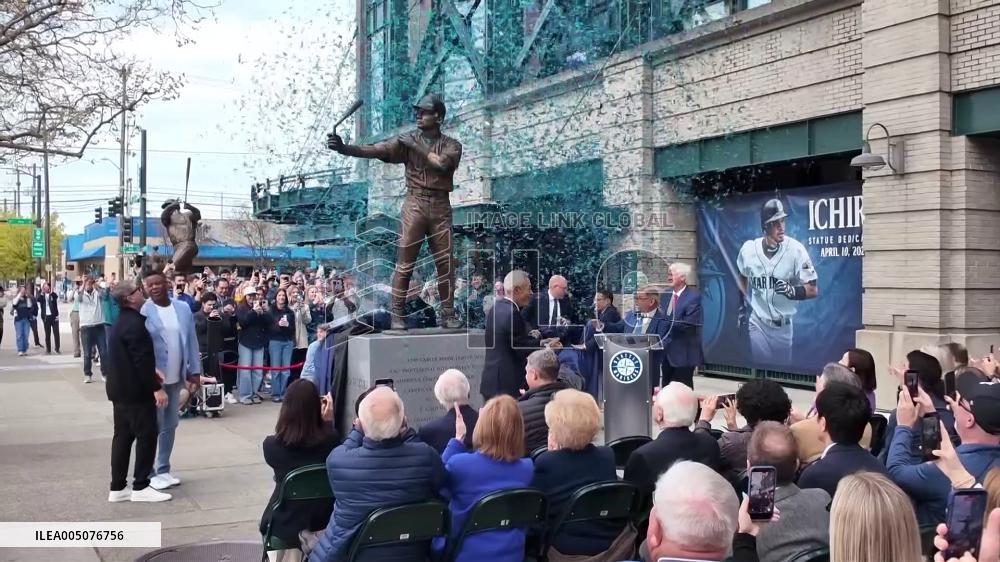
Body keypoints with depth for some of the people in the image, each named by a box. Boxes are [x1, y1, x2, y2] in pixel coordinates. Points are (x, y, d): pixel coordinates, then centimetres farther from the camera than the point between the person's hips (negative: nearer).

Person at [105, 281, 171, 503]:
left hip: (120, 388, 10)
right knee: (147, 434, -3)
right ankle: (140, 487, 1)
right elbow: (141, 359, -23)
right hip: (135, 390, -10)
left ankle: (117, 488, 14)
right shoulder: (134, 324, -20)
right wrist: (156, 388, -20)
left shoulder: (121, 322, 14)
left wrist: (152, 370, 11)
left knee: (123, 436, 11)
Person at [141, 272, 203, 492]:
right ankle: (149, 473, 11)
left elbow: (191, 341, 7)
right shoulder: (142, 312, -10)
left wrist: (194, 370, 5)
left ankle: (164, 469, 24)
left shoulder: (183, 308, 4)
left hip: (176, 378, 5)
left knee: (170, 426, 13)